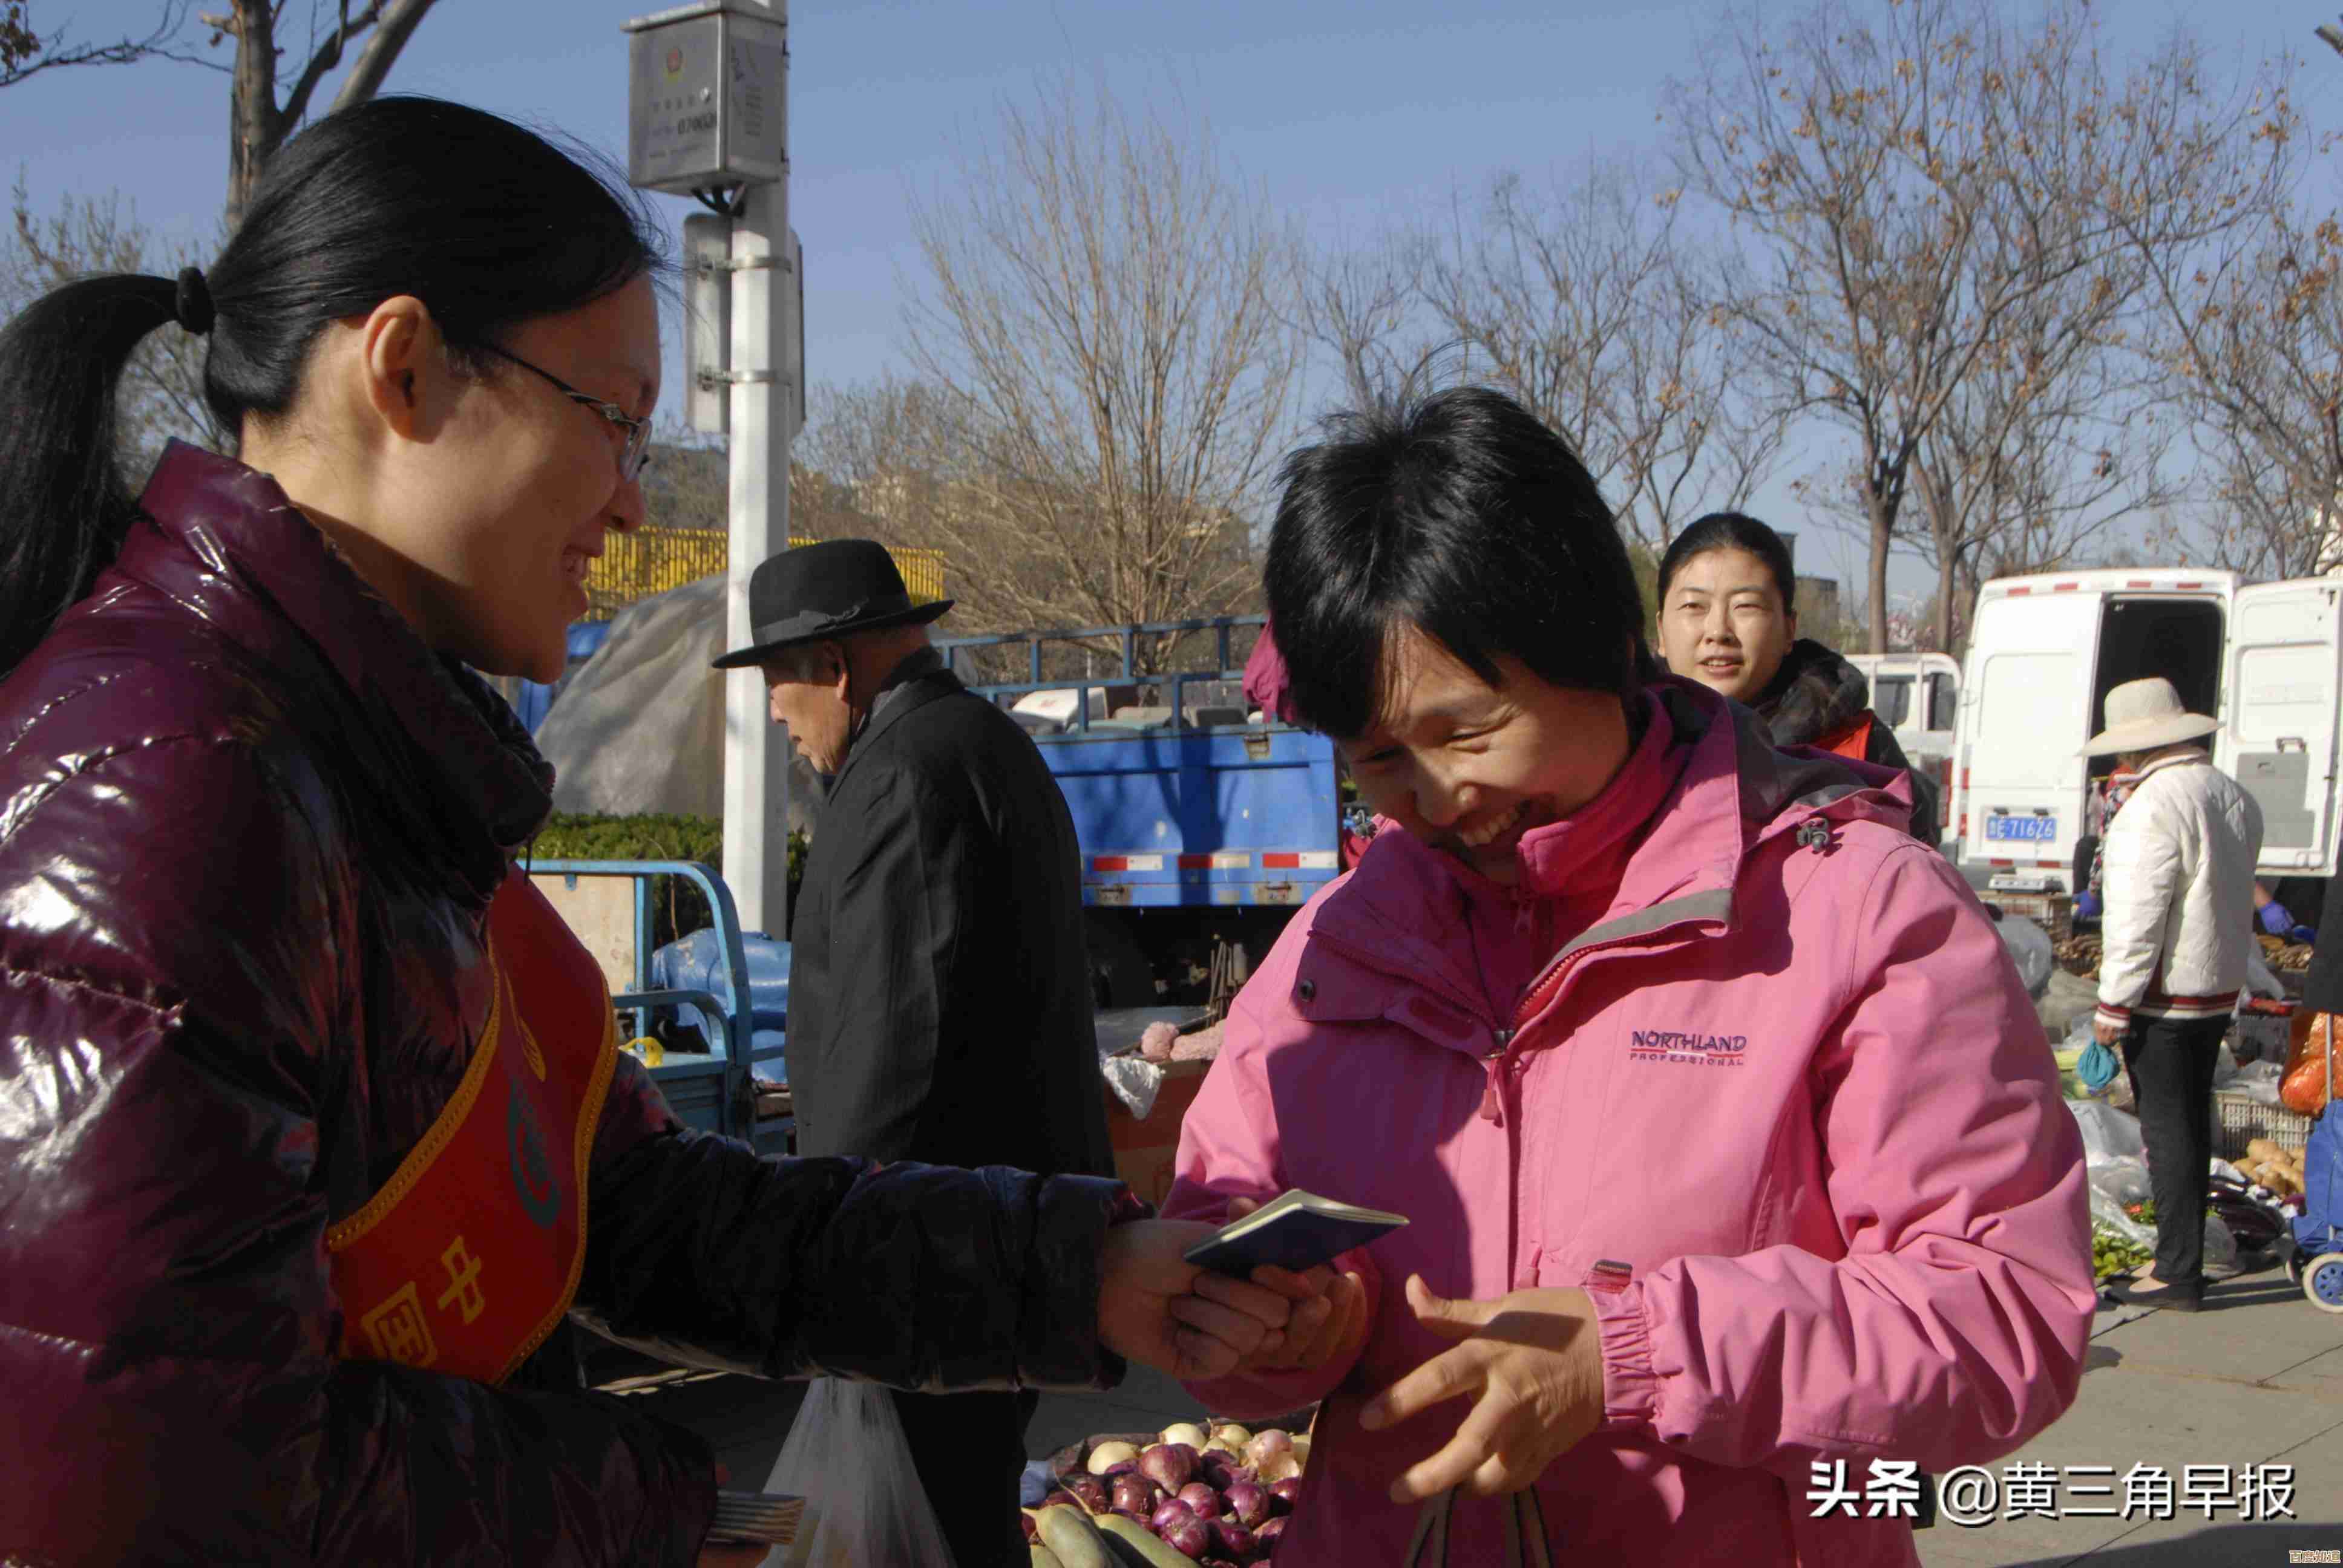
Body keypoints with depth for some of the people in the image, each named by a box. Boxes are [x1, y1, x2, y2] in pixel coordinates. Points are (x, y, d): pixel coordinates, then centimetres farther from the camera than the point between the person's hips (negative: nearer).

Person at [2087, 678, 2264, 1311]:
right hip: (2220, 990, 9)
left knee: (2167, 1130, -3)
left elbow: (2139, 915, -22)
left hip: (2164, 995, -9)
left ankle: (2179, 1273, 1)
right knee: (2191, 1125, 15)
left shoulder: (2153, 805, -20)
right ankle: (2180, 1255, 24)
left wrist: (2113, 1003, -17)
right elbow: (2235, 895, 16)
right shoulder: (2235, 797, 8)